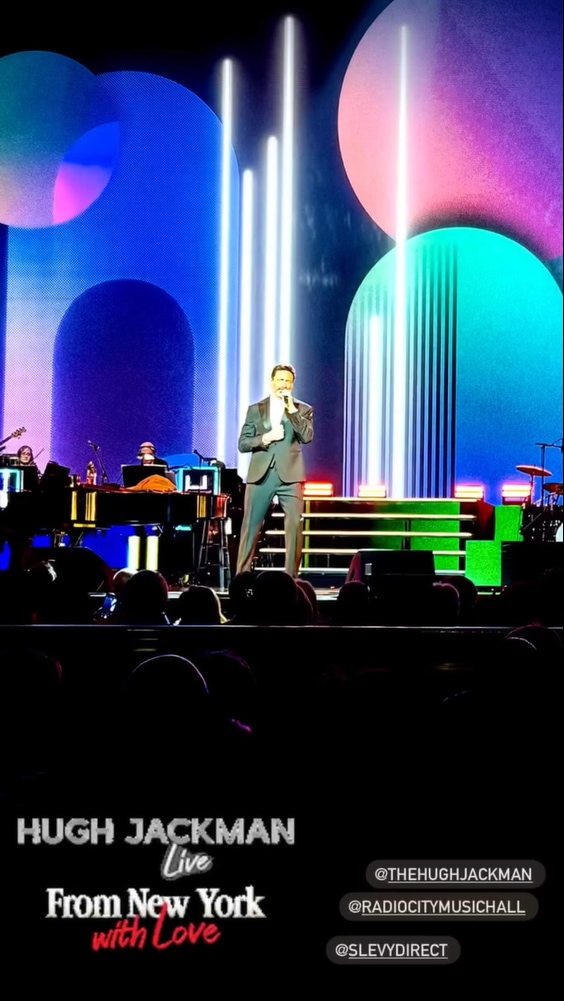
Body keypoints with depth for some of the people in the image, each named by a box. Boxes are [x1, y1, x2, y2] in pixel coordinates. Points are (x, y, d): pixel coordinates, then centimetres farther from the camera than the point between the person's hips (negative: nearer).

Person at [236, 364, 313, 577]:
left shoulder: (303, 409, 9)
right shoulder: (255, 409, 11)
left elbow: (307, 437, -8)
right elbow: (242, 443, 7)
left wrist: (292, 410, -11)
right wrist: (264, 438, -11)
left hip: (290, 475, -1)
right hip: (261, 474, 1)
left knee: (294, 527, -6)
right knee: (250, 527, 1)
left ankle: (291, 578, 0)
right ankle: (241, 576, 7)